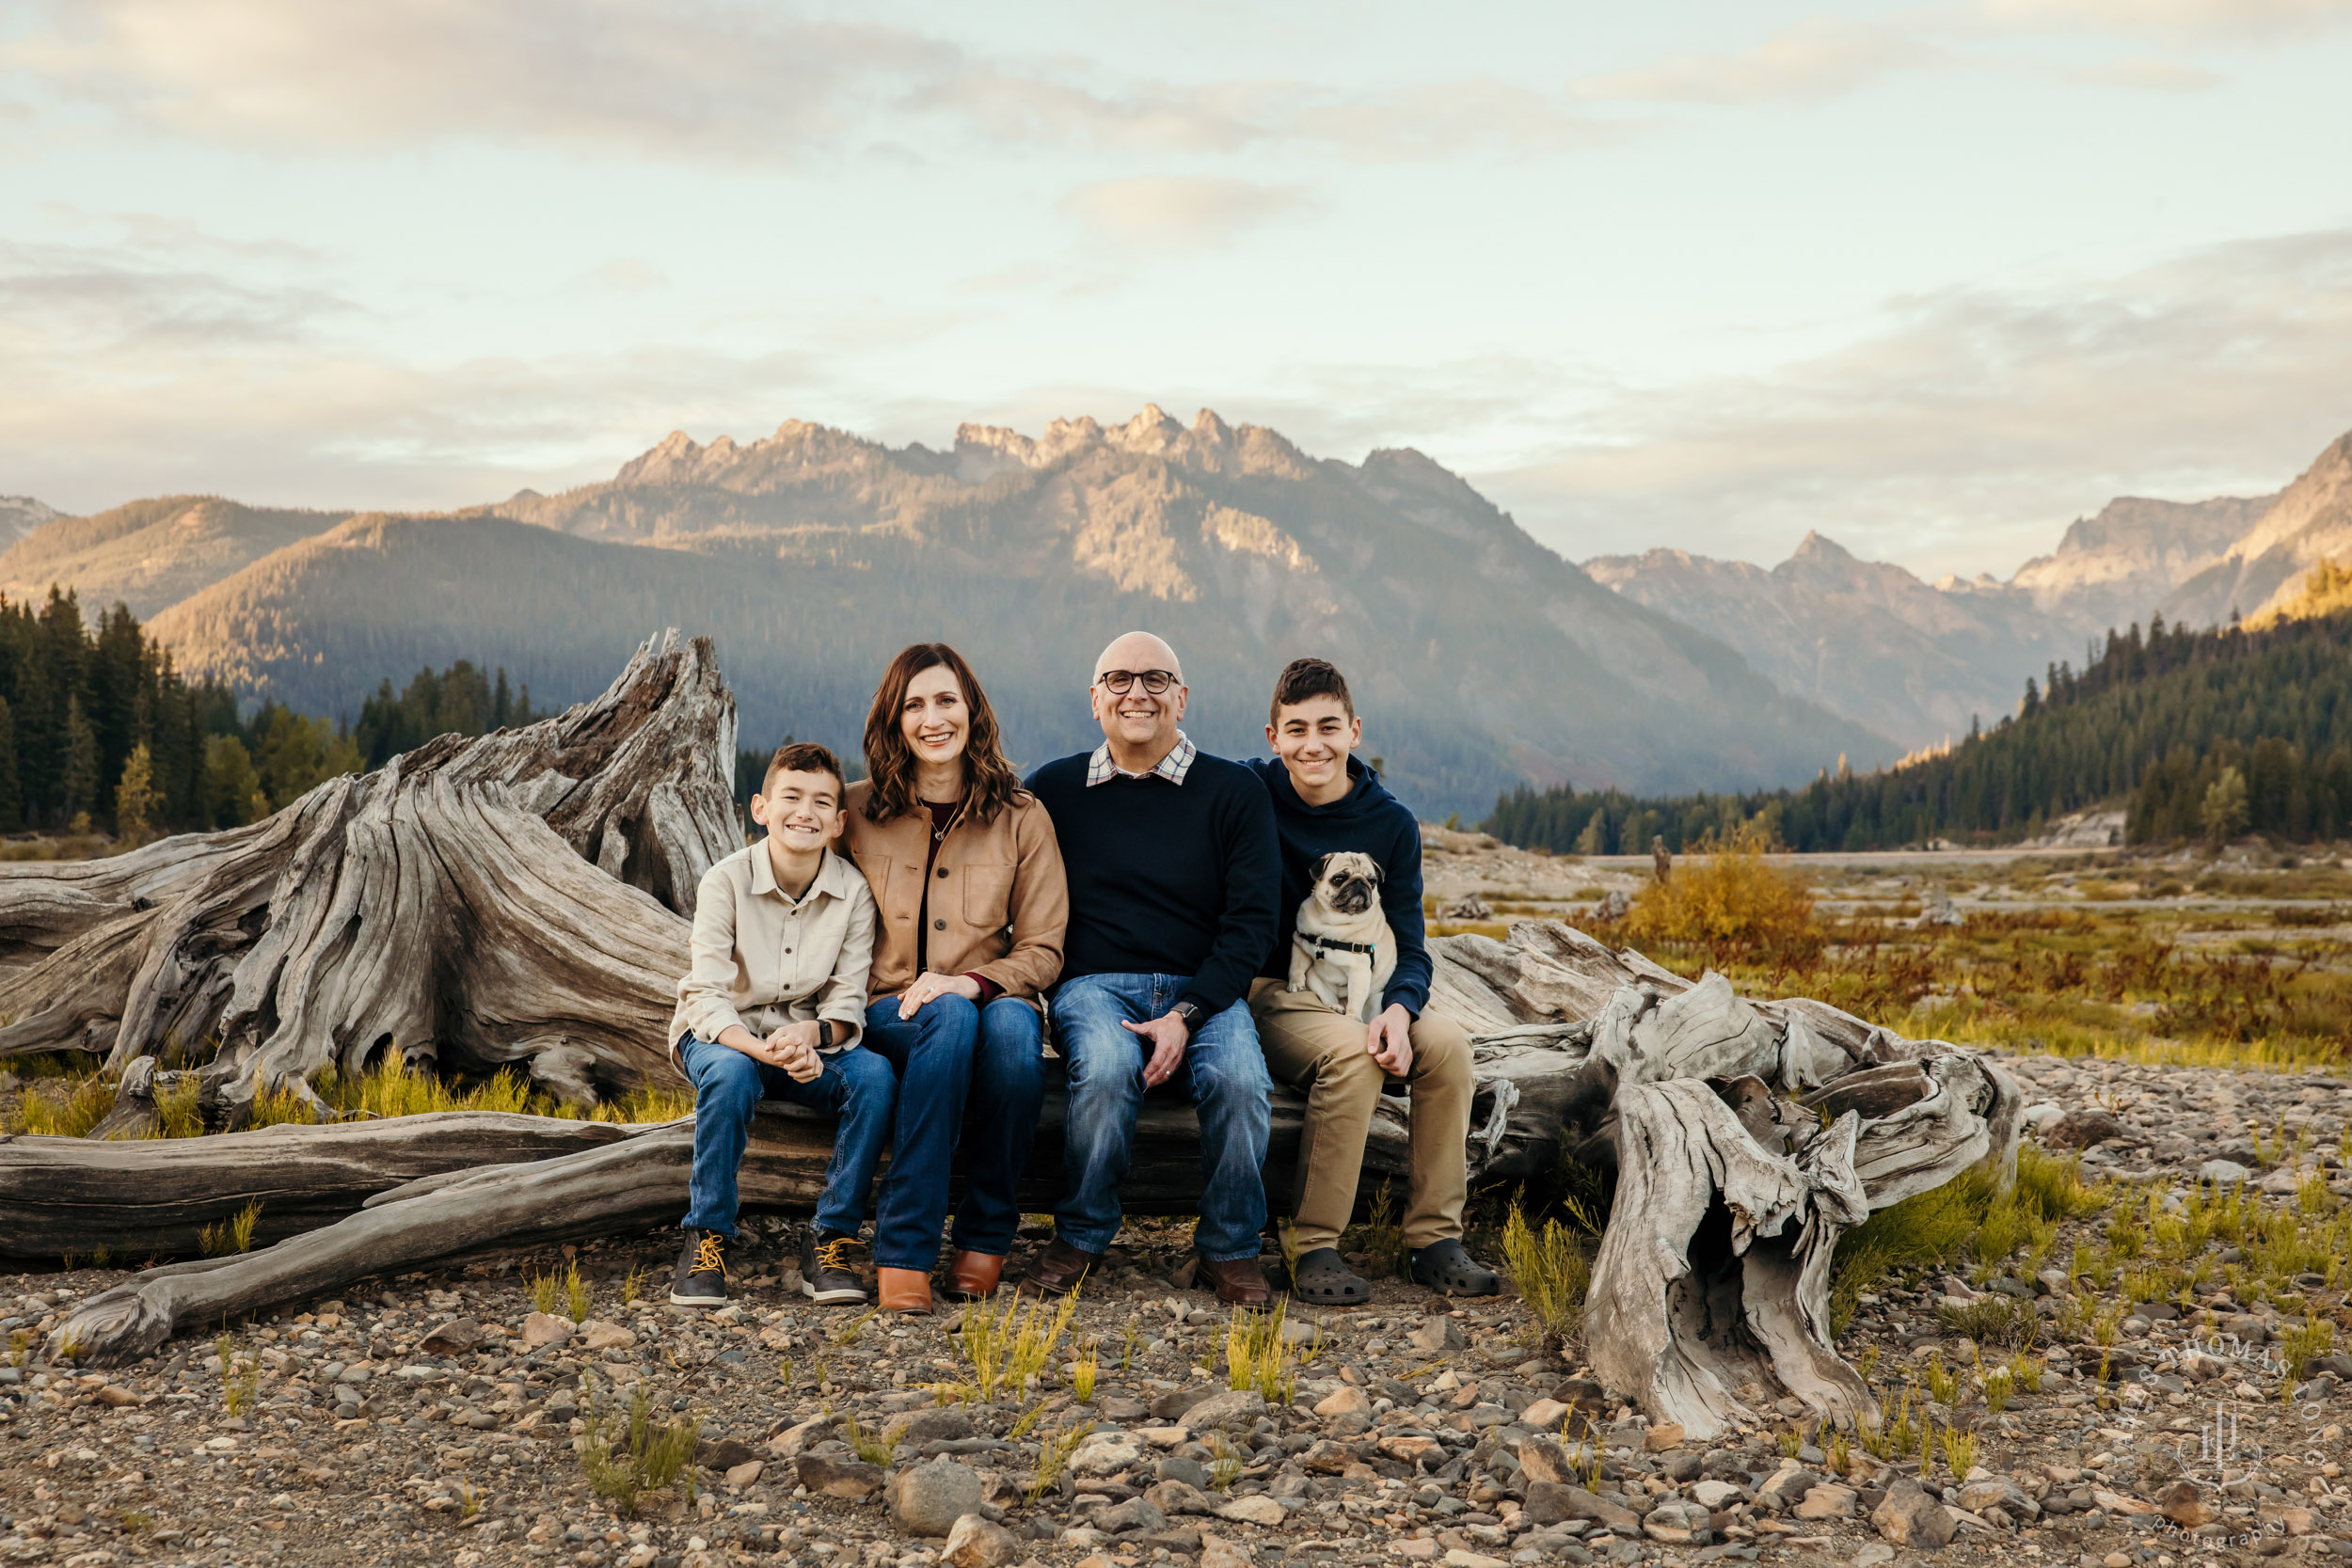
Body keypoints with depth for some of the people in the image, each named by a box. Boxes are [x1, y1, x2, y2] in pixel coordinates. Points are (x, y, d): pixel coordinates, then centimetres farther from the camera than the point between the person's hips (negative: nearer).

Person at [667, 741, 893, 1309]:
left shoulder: (852, 890, -7)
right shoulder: (726, 881, -13)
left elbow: (848, 1001, -8)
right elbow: (707, 997, -19)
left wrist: (810, 1036, -32)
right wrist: (760, 1047, -38)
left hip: (809, 1044, 2)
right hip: (725, 1034, -2)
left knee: (876, 1075, -27)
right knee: (730, 1073, -37)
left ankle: (830, 1241, -17)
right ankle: (707, 1238, -21)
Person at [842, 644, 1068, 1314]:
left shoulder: (1021, 817, 6)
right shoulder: (859, 810, 7)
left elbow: (1042, 950, 4)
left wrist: (972, 982, -17)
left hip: (992, 1004, 1)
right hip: (889, 1016, 0)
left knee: (1013, 1025, -36)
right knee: (950, 1018, -36)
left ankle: (985, 1235, -22)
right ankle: (903, 1251, -37)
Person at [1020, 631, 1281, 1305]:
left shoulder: (1232, 791, 5)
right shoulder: (1051, 789, 10)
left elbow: (1250, 921, -1)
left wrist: (1185, 1015, -13)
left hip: (1203, 991, 0)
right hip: (1093, 987, 0)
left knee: (1239, 1078, -31)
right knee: (1107, 1066, -34)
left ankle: (1230, 1247, -6)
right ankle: (1080, 1237, -10)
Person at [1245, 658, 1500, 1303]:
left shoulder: (1391, 824, 0)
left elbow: (1409, 948, 0)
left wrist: (1398, 1008, -24)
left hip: (1355, 998, 4)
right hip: (1267, 994, -4)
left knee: (1447, 1043, -23)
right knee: (1351, 1051, -33)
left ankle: (1436, 1238, -15)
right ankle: (1314, 1248, -26)